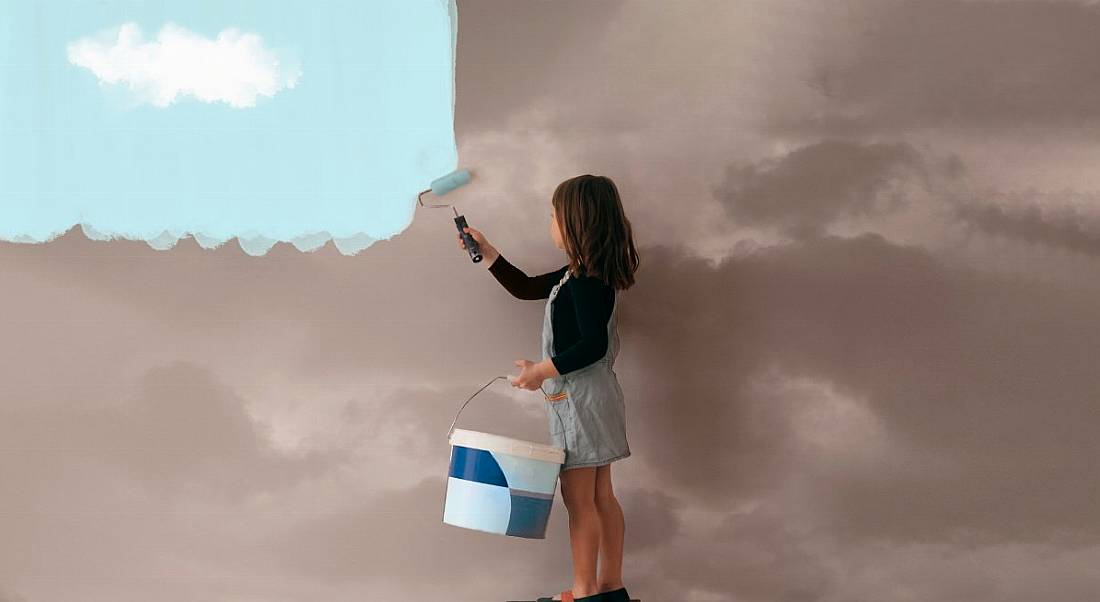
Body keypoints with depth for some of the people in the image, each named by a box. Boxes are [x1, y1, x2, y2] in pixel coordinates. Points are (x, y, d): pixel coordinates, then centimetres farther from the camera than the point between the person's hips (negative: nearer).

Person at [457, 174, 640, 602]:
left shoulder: (585, 281, -19)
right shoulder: (579, 275, 12)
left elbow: (594, 344, -26)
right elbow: (525, 287, 23)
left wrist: (544, 370, -21)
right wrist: (486, 252, 21)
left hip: (579, 397, -10)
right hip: (585, 396, 10)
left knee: (578, 499, -3)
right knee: (600, 497, 13)